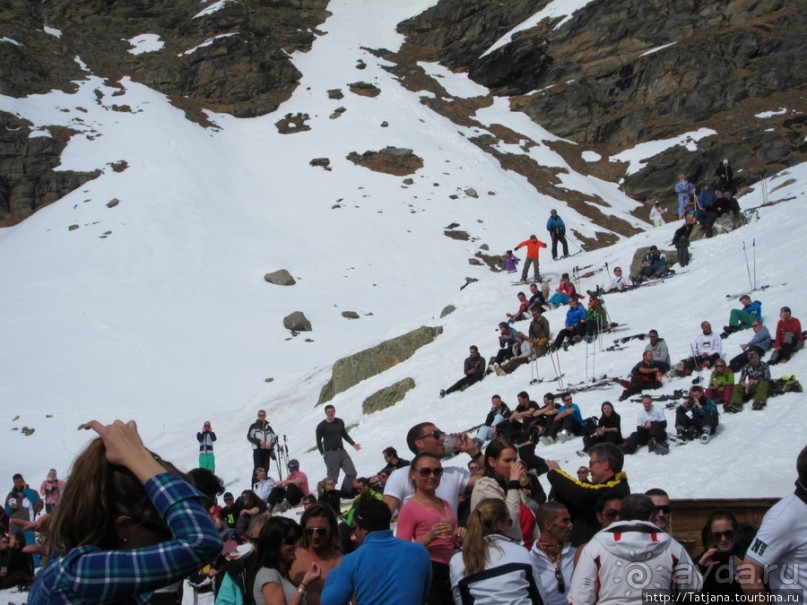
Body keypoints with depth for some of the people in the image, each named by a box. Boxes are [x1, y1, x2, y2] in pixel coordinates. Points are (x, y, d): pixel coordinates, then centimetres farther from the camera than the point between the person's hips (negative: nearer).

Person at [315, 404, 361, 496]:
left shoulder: (340, 422, 10)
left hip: (342, 451, 5)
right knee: (332, 478, -9)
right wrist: (323, 454, -6)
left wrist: (353, 444, 13)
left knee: (352, 473, -1)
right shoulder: (321, 426, -4)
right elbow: (318, 441, 2)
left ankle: (345, 492, 9)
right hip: (330, 453, -5)